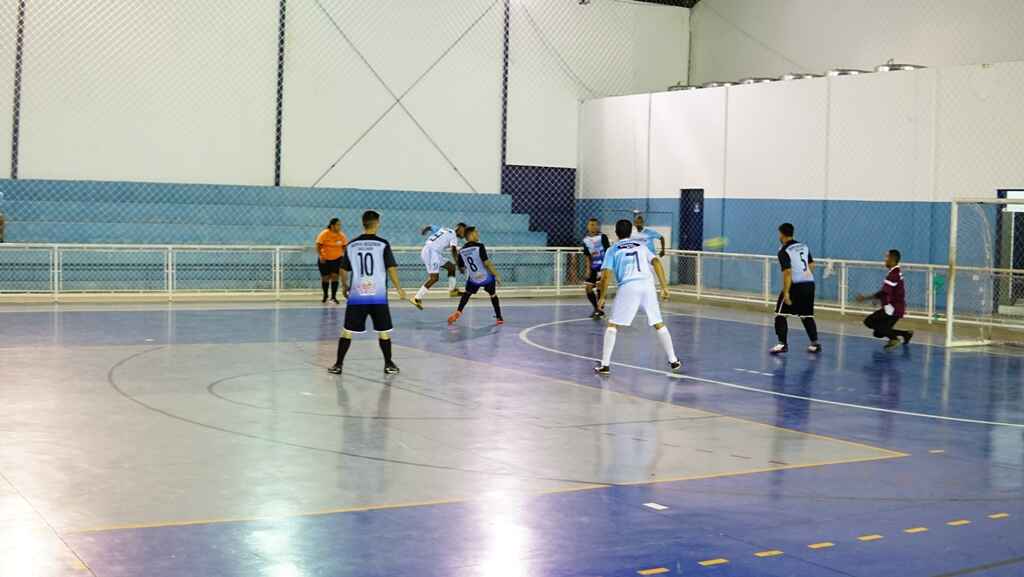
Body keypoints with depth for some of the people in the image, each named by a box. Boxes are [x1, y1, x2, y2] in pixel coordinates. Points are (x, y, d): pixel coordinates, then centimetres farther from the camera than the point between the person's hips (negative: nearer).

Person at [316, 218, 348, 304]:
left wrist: (344, 255, -4)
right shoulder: (324, 234, -16)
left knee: (335, 276, -10)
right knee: (325, 278, 7)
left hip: (337, 259, 2)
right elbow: (318, 246, -15)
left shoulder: (341, 235, -6)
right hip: (324, 259, -2)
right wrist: (320, 256, -24)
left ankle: (333, 297, -4)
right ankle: (325, 295, 28)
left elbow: (344, 246, 7)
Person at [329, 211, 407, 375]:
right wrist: (399, 288, 5)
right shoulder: (382, 244, -5)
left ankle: (338, 365, 9)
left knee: (347, 331, 8)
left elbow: (344, 270, 11)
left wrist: (345, 287, 29)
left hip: (356, 296, 2)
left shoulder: (351, 245, 4)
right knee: (383, 332, 9)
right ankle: (389, 365, 14)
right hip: (378, 296, -2)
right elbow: (391, 269, -7)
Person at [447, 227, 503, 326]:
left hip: (473, 279, 3)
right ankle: (499, 318, 21)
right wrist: (496, 275, -14)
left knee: (467, 293, 25)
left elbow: (461, 267, 7)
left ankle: (458, 313, 12)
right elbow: (487, 263, -21)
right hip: (487, 277, -3)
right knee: (493, 295, 17)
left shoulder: (461, 251, -3)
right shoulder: (479, 247, -17)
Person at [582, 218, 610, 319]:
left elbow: (608, 252, -11)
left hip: (603, 265, -6)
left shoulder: (602, 237, -10)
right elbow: (588, 256, 12)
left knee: (599, 285, -17)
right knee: (588, 288, 5)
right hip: (594, 266, 6)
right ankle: (596, 309, 22)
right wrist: (588, 269, 5)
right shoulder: (586, 240, 6)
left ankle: (600, 309, -8)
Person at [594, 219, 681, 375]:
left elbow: (606, 276, 1)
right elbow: (657, 263, 7)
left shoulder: (613, 250, 11)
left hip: (628, 286, -3)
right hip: (648, 285, 3)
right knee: (659, 324, 15)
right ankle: (673, 360, 19)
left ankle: (605, 364, -1)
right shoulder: (641, 245, 20)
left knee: (612, 325, 6)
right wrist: (665, 287, 7)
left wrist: (602, 297, 10)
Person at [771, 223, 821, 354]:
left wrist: (786, 293, -18)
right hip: (810, 284, 7)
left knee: (780, 314, 2)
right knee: (807, 315, 18)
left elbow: (788, 272, -17)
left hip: (796, 285, -7)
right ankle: (815, 343, 17)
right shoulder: (804, 247, 13)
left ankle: (783, 344, -6)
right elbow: (812, 265, 16)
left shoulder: (784, 251, -8)